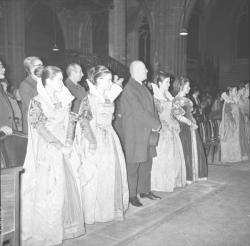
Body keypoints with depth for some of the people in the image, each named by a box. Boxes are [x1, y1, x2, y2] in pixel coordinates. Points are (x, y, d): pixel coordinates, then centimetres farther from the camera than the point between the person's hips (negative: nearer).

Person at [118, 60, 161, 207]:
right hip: (134, 134, -9)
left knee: (147, 163, 15)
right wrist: (156, 124, -12)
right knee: (133, 166, 1)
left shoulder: (144, 88, 15)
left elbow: (152, 107, 15)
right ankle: (132, 195, 12)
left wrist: (156, 125, 1)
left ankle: (145, 190, 28)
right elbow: (139, 112, -19)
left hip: (148, 133, 9)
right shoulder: (129, 89, -13)